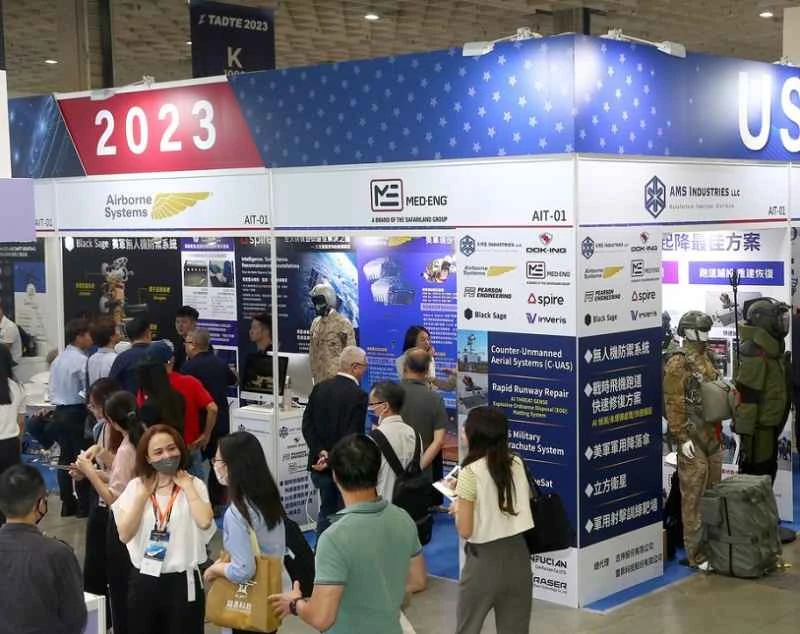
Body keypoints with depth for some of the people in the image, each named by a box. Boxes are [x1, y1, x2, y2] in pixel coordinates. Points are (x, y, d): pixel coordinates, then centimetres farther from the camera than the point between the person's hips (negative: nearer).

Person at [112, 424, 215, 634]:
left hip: (183, 581, -2)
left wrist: (187, 486, -11)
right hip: (143, 581, 2)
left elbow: (205, 522, -22)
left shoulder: (194, 484, -3)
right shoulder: (136, 486, 2)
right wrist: (143, 494, -8)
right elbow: (124, 534, -8)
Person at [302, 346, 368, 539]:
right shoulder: (358, 395, -17)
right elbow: (352, 435, -22)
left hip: (320, 463, 6)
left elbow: (307, 425, -3)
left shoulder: (319, 388, 1)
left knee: (326, 510, 20)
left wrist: (320, 452, -10)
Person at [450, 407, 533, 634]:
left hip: (485, 558, -4)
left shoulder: (470, 471, -14)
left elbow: (465, 531, -14)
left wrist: (457, 508, 7)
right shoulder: (517, 464, 1)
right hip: (518, 554, 5)